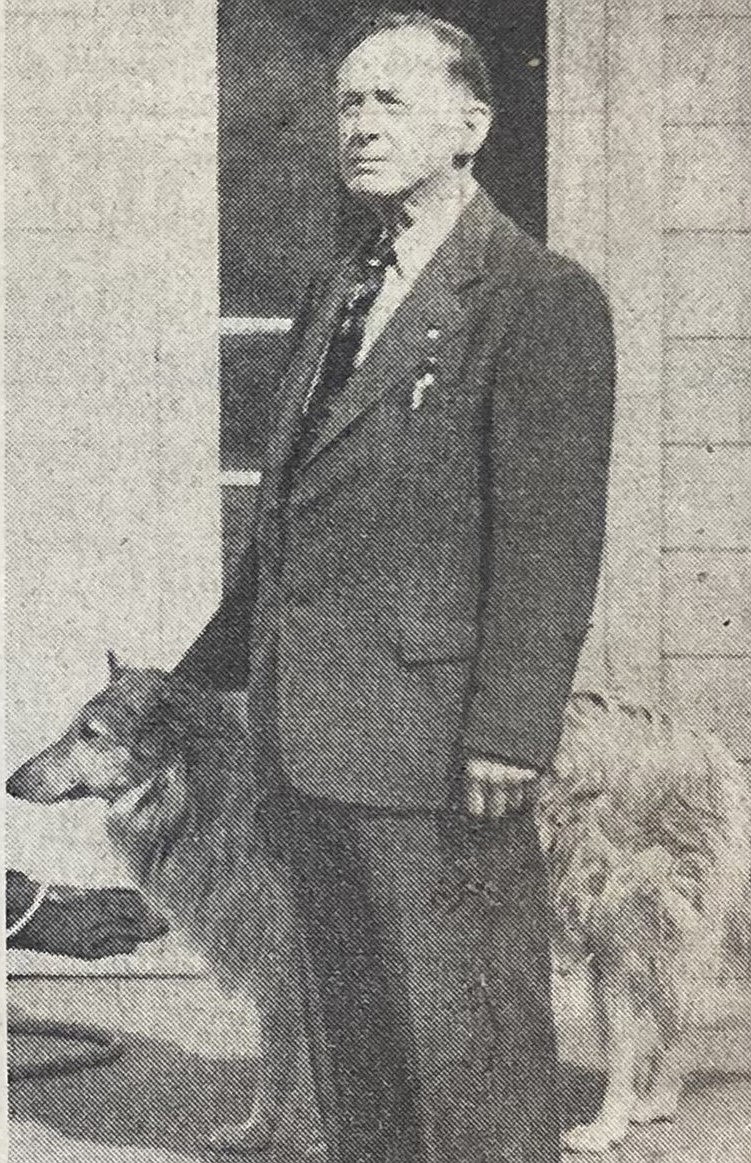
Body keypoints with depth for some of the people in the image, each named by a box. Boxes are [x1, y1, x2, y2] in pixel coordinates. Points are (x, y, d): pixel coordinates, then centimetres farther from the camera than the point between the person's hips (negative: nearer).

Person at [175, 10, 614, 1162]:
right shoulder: (337, 294, 17)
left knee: (463, 1037, 1)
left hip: (434, 747, -8)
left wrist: (509, 734, -21)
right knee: (347, 1026, 16)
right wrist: (211, 672, 26)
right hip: (312, 743, 8)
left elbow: (553, 535, -16)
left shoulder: (543, 300, -9)